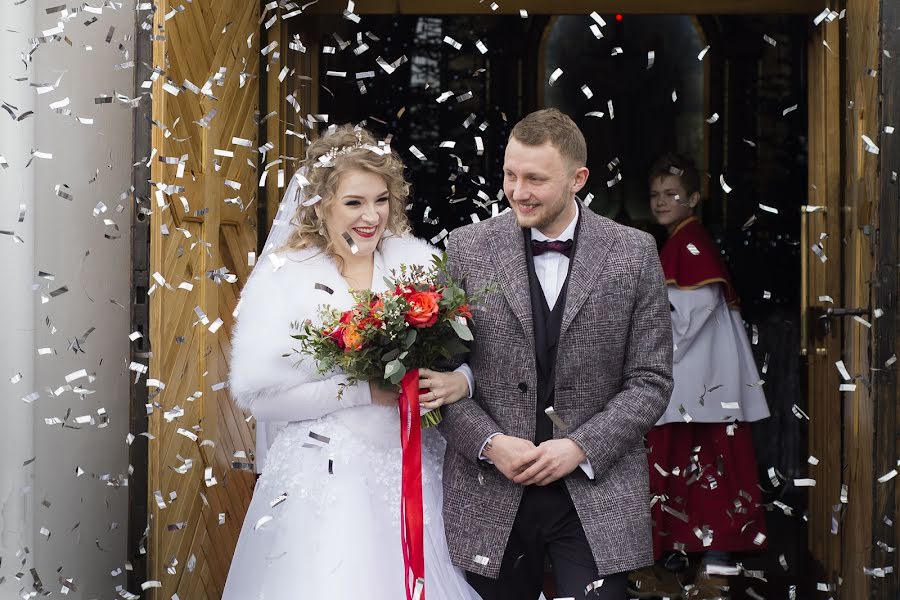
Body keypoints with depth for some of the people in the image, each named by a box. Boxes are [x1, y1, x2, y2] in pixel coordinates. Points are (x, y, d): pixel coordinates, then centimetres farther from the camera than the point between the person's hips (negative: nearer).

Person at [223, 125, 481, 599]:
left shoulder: (420, 262, 2)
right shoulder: (283, 276, -5)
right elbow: (259, 394, -11)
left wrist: (460, 381, -18)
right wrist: (365, 390, -17)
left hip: (415, 474, 3)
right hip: (324, 479, -2)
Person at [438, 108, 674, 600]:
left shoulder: (634, 254, 1)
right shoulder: (467, 248, 1)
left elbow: (650, 380, 1)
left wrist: (581, 447, -10)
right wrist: (489, 443, -11)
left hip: (598, 495, 0)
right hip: (490, 494, 1)